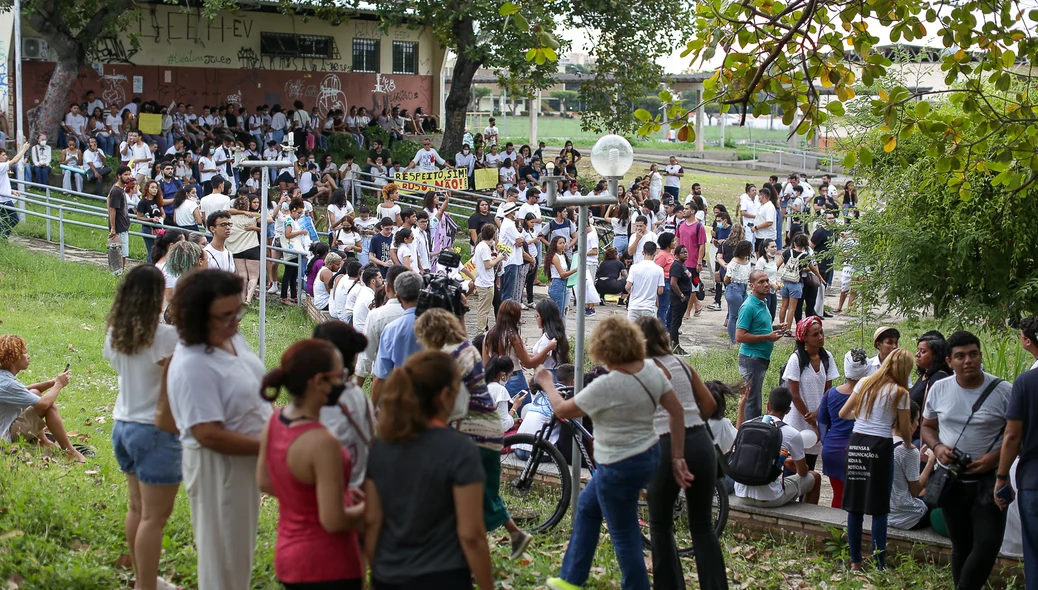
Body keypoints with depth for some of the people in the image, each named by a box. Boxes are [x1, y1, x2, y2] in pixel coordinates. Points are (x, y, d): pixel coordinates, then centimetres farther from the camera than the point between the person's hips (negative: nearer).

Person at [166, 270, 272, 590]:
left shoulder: (232, 337, 0)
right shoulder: (193, 366, -28)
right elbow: (209, 434, -29)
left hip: (247, 460, 9)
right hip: (218, 466, -9)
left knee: (241, 548, 26)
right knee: (224, 561, 7)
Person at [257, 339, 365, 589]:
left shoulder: (275, 421, -3)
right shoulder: (322, 442, -28)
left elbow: (265, 482, 13)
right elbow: (334, 521, -26)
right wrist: (365, 508, -6)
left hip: (289, 556, 8)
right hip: (327, 568, -8)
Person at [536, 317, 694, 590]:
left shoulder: (607, 386, -27)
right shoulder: (652, 370, -5)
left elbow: (562, 410, -14)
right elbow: (677, 411, 1)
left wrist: (547, 383, 6)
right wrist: (677, 458, 8)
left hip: (620, 469, -10)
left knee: (624, 535, 8)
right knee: (587, 506, 25)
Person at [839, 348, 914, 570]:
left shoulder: (865, 383, 9)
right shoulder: (899, 392, -3)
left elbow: (843, 413, 13)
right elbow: (905, 430, 1)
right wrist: (908, 445, 21)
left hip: (856, 443, 4)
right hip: (880, 445, -4)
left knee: (855, 506, 8)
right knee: (879, 509, 2)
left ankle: (855, 562, 14)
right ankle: (879, 564, 3)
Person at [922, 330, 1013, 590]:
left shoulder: (1002, 391, -9)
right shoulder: (939, 389, 1)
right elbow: (927, 426, 13)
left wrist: (995, 456, -18)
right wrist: (937, 447, -7)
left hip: (988, 480, -3)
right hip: (951, 481, 3)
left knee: (988, 544, -12)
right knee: (961, 545, 13)